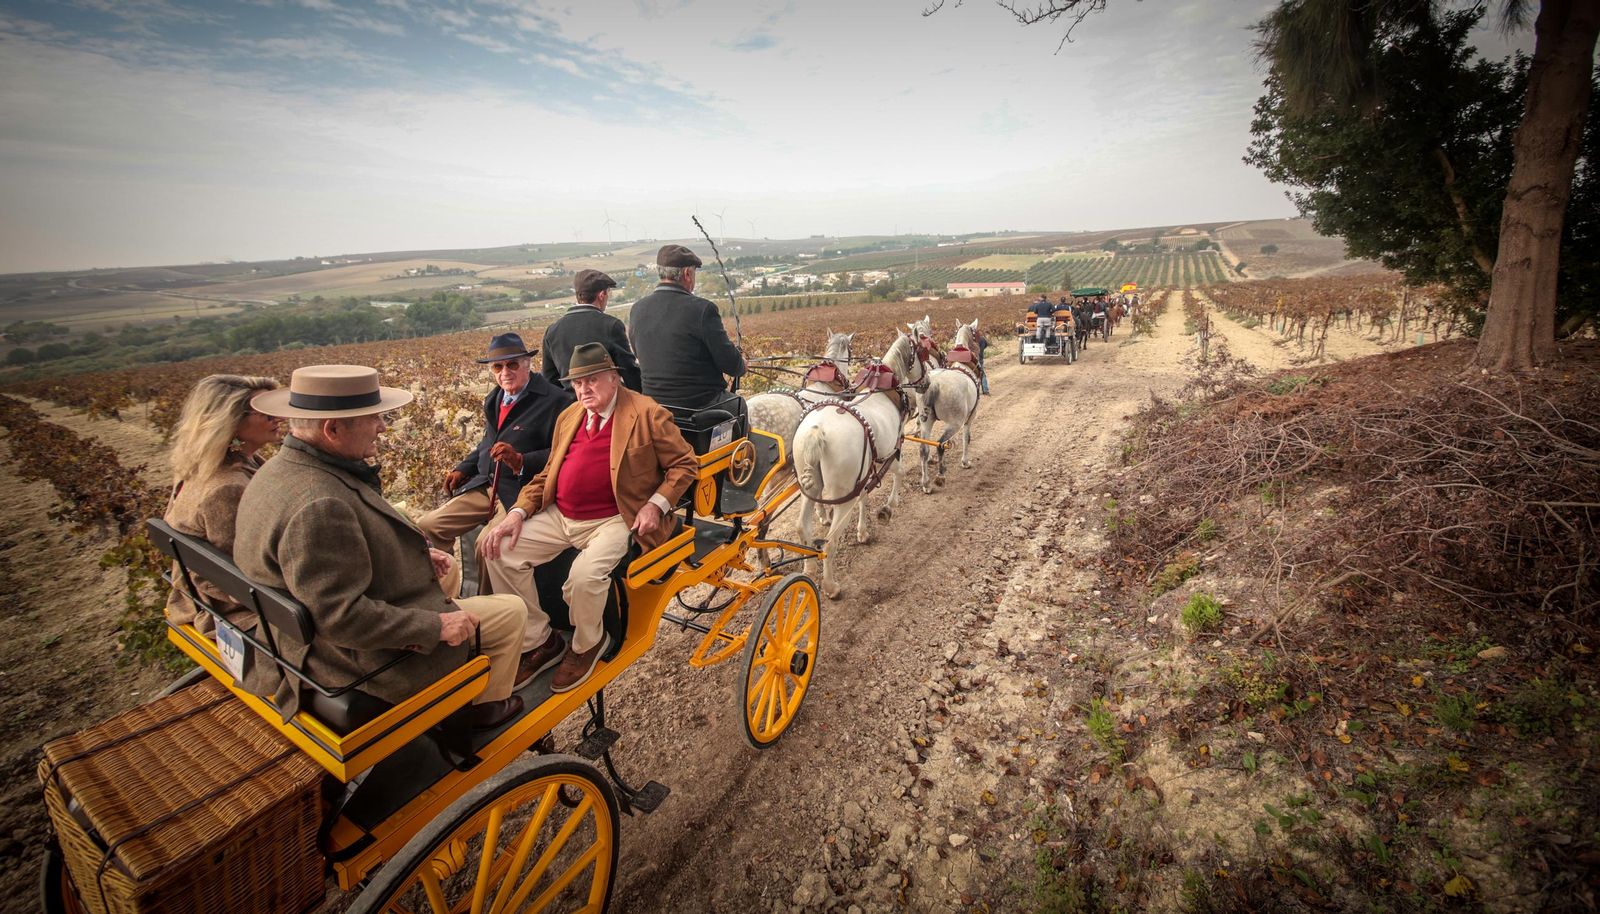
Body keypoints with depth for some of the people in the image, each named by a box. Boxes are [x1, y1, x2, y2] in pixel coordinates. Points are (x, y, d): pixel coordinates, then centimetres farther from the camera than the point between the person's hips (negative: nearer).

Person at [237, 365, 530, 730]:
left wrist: (417, 554, 5)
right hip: (368, 660, -10)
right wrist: (437, 626, -24)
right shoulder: (318, 505, -35)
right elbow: (341, 617, -33)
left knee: (444, 569, 29)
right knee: (512, 611, 1)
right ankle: (487, 706, 24)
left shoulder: (284, 468, -1)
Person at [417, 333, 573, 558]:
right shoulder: (494, 399, 17)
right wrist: (462, 469, 15)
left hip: (520, 492, -8)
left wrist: (520, 460, -26)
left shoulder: (555, 400, -10)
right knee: (425, 526, -1)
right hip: (482, 486, 8)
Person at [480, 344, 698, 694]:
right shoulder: (569, 416, 16)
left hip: (612, 520, -7)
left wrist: (656, 504, -16)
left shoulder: (647, 413, -5)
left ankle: (586, 645, 3)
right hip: (560, 516, 7)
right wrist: (519, 511, 3)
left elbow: (685, 463, -3)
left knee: (585, 575, -32)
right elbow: (549, 473, 19)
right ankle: (538, 643, 7)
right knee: (498, 550, -9)